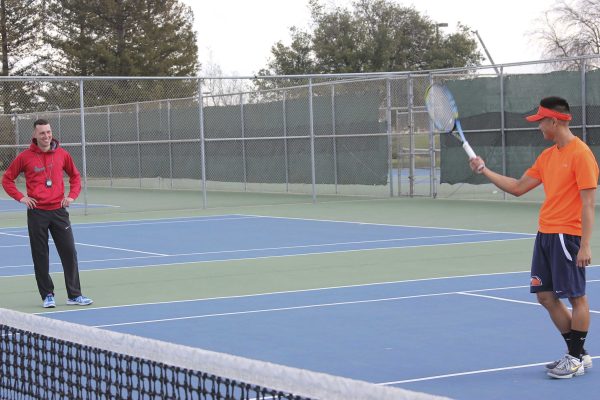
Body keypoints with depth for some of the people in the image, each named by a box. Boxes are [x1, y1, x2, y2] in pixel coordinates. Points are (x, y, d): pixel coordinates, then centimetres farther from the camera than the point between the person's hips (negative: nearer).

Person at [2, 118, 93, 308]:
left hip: (58, 211, 2)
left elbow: (75, 175, 18)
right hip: (37, 213, -2)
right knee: (41, 256, 3)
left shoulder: (62, 154, 4)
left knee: (69, 252, -1)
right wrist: (20, 197, -4)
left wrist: (72, 195, 5)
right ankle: (47, 295, 13)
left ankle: (74, 295, 6)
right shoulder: (25, 157, -2)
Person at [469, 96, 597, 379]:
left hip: (567, 236, -9)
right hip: (545, 234, 9)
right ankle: (577, 353, 20)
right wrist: (484, 171, 16)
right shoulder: (547, 156, 14)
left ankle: (577, 360, 9)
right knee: (545, 295, 9)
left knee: (576, 296, -1)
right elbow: (518, 187, 20)